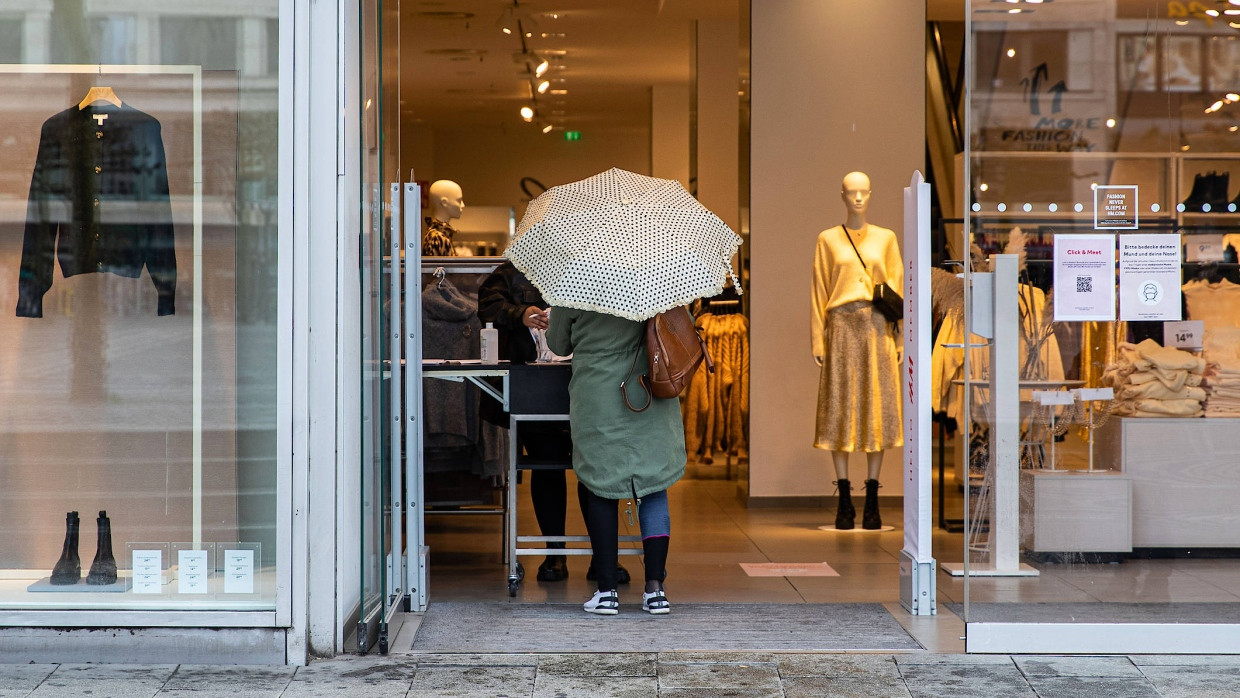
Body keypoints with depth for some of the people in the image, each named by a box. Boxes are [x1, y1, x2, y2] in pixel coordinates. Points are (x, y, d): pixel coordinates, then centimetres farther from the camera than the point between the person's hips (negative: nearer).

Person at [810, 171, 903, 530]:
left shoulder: (886, 238, 11)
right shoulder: (828, 239, 7)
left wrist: (896, 336, 1)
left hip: (876, 328, 1)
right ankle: (844, 503, 1)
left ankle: (872, 502, 4)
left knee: (877, 408, -1)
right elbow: (819, 292, 6)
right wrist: (818, 340, -1)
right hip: (842, 327, -1)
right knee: (840, 409, -3)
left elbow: (896, 286, 10)